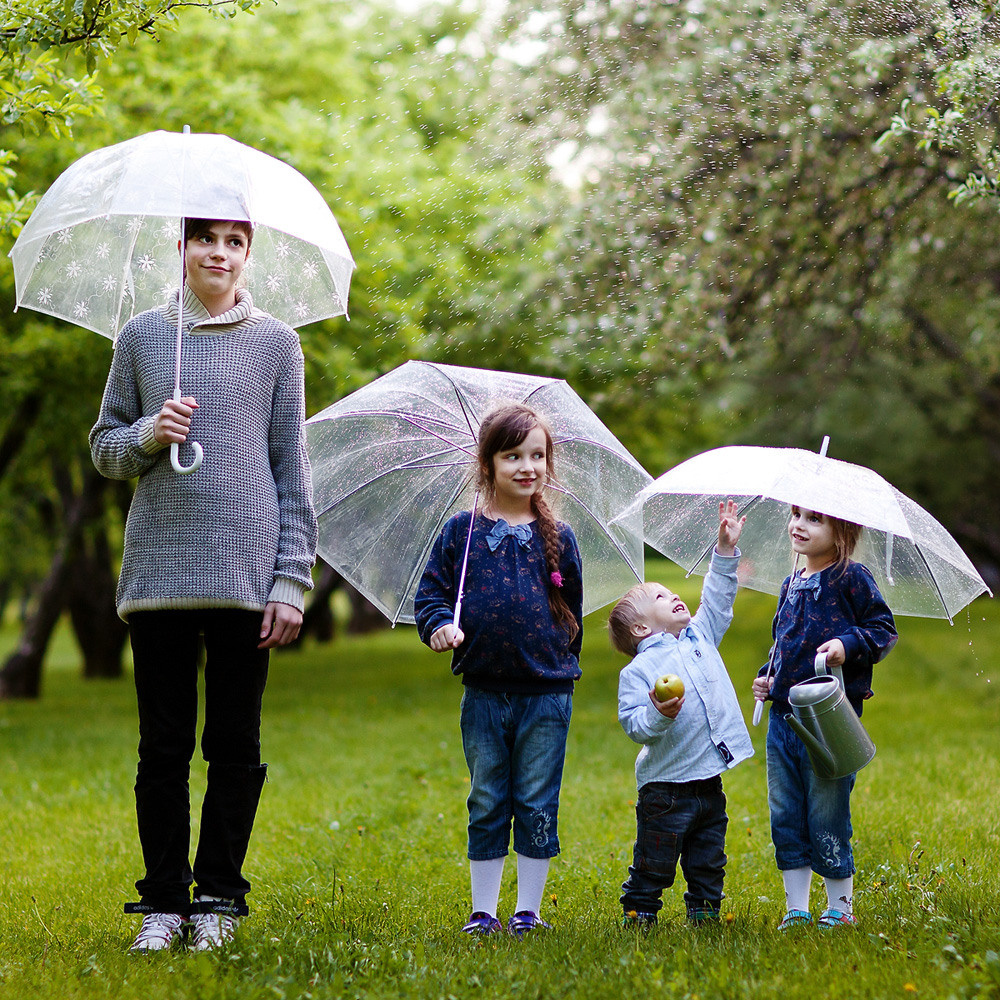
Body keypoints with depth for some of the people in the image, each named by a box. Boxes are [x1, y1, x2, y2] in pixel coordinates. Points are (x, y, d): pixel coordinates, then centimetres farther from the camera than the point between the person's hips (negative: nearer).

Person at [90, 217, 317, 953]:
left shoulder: (275, 343, 6)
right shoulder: (143, 336, 10)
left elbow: (294, 471, 5)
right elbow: (103, 448, 15)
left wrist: (292, 580, -2)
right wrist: (147, 435, -8)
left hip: (245, 573, -1)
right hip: (158, 570, 1)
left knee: (235, 746, 3)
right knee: (163, 746, 4)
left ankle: (218, 900, 12)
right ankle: (163, 902, 12)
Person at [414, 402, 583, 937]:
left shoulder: (557, 538, 5)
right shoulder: (461, 532, 2)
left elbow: (572, 609, 13)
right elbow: (430, 591, 4)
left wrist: (563, 661, 9)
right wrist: (439, 625, -14)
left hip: (546, 695, 0)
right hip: (484, 692, 0)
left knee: (537, 806, 4)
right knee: (486, 805, 7)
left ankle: (528, 912, 13)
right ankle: (483, 912, 15)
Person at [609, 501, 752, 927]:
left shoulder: (700, 637, 11)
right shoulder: (638, 670, -9)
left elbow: (717, 600, 20)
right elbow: (634, 725, -14)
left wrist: (726, 550, 13)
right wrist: (658, 715, -33)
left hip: (709, 783, 6)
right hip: (666, 785, -6)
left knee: (708, 861, 14)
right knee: (654, 864, 1)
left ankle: (703, 915, 24)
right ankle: (638, 916, 13)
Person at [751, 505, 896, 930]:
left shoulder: (852, 578, -5)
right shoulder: (791, 586, 15)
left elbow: (884, 629, -5)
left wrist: (849, 644, -21)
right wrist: (767, 675, 11)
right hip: (783, 716, 7)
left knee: (827, 815, -3)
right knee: (785, 815, 8)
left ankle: (840, 909, 11)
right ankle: (796, 909, 17)